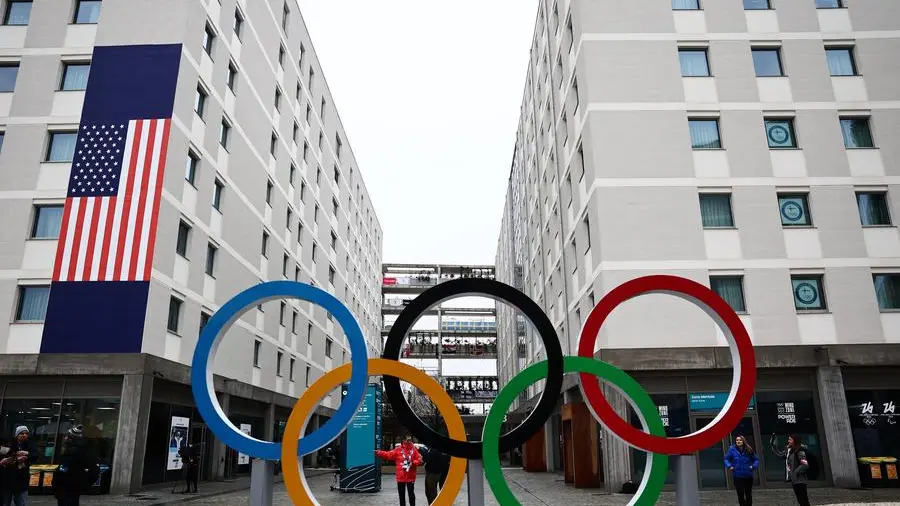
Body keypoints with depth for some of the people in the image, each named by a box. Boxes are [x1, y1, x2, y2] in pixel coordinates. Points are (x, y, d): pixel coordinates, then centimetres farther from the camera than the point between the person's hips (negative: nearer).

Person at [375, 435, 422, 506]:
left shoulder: (414, 449, -2)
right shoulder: (398, 449, 0)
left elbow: (419, 460, -3)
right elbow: (389, 455, -2)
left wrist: (413, 463, -19)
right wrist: (379, 453, -11)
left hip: (410, 476, -2)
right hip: (401, 476, 2)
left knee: (411, 493, 3)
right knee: (401, 493, 11)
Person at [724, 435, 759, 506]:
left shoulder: (749, 450, -3)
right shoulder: (732, 449, -6)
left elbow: (756, 459, 9)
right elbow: (726, 459, 5)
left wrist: (753, 466, -8)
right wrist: (729, 466, -12)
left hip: (748, 476, 1)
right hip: (737, 476, -1)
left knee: (748, 494, 13)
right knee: (740, 495, -2)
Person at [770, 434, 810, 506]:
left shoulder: (799, 452, -14)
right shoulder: (788, 450, 10)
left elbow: (805, 465, -21)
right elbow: (780, 454, 25)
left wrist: (795, 472, -21)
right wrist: (772, 445, 24)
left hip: (800, 480, -9)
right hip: (794, 480, 9)